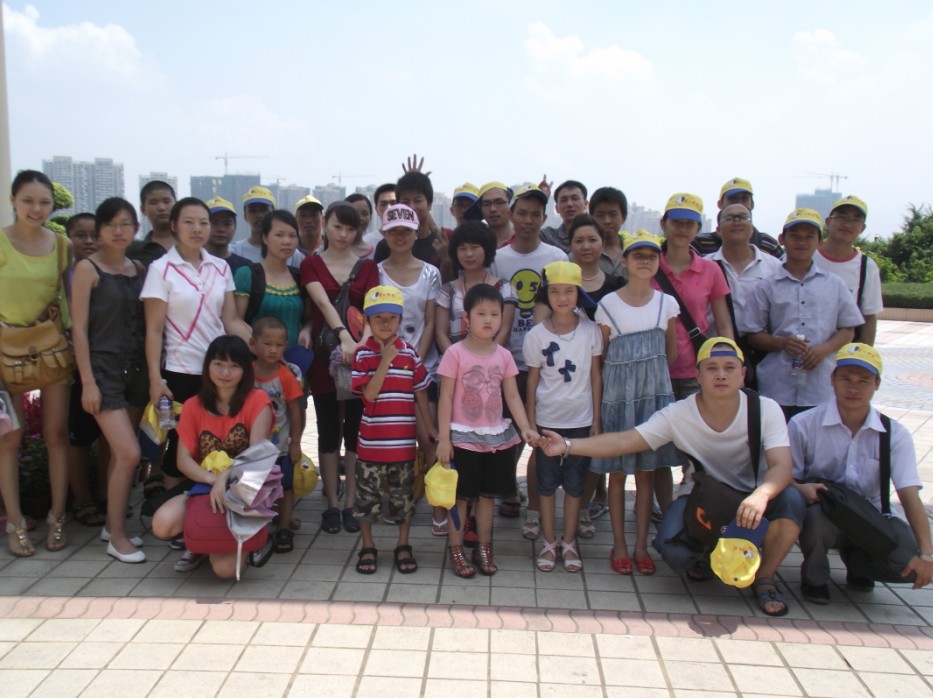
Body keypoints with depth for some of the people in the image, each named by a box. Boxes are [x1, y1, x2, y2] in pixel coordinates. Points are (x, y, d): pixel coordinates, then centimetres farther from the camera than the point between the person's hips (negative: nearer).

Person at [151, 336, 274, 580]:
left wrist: (224, 478, -25)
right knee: (163, 524, -28)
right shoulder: (193, 406, 6)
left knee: (225, 568, -22)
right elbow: (183, 459, -3)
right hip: (204, 488, 4)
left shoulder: (257, 401, -4)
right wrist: (212, 479, -22)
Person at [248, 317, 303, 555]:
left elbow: (295, 412, -7)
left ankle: (284, 530, 20)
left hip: (280, 446, -2)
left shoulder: (286, 377, -12)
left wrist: (295, 444, -6)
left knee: (285, 488, 8)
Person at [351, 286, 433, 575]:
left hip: (403, 440, 2)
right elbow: (368, 393, -15)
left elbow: (421, 393, 7)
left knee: (403, 494, 12)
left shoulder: (410, 353, 1)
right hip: (371, 440, -1)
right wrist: (386, 360, -19)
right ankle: (368, 547, 24)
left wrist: (431, 428, 8)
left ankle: (403, 545, 26)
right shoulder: (362, 354, -5)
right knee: (367, 494, 9)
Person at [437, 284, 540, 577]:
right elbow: (446, 398, -9)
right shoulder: (455, 353, -9)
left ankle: (484, 549, 27)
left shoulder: (504, 356, 3)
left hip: (496, 436, 4)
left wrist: (525, 427, -11)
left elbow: (513, 396, 3)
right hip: (463, 437, -4)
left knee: (487, 495, 14)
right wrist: (443, 438, -12)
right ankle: (455, 551, 17)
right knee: (459, 496, 5)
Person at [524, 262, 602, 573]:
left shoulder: (591, 330, -3)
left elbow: (595, 375, 1)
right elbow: (532, 379, 1)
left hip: (581, 419, 0)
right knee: (547, 482, 8)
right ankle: (549, 542, 21)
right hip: (547, 419, 0)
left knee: (574, 483, 9)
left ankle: (569, 542, 22)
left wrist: (597, 419, 0)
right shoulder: (536, 335, -4)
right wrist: (530, 423, -1)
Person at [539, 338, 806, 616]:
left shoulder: (766, 409, -17)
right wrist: (568, 445, -33)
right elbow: (623, 441, -20)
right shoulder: (678, 414, -16)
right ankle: (703, 557, 12)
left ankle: (765, 578, -6)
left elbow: (782, 466, -28)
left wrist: (761, 495, -51)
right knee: (671, 546, -29)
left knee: (789, 498, -33)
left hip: (752, 498, 0)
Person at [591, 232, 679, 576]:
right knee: (617, 472, 4)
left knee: (647, 470, 7)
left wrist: (655, 378, 12)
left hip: (655, 394, 2)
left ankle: (641, 544, 17)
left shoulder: (667, 303, 3)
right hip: (618, 395, -2)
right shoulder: (608, 305, -4)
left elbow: (672, 351, 13)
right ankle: (619, 545, 15)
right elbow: (598, 355, 1)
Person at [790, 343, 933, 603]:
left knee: (911, 563, -25)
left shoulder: (895, 434, -4)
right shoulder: (803, 425, -10)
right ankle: (814, 577, -2)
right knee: (817, 517, -38)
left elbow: (909, 495, -13)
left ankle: (857, 563, 14)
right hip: (823, 515, -2)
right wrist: (801, 489, -30)